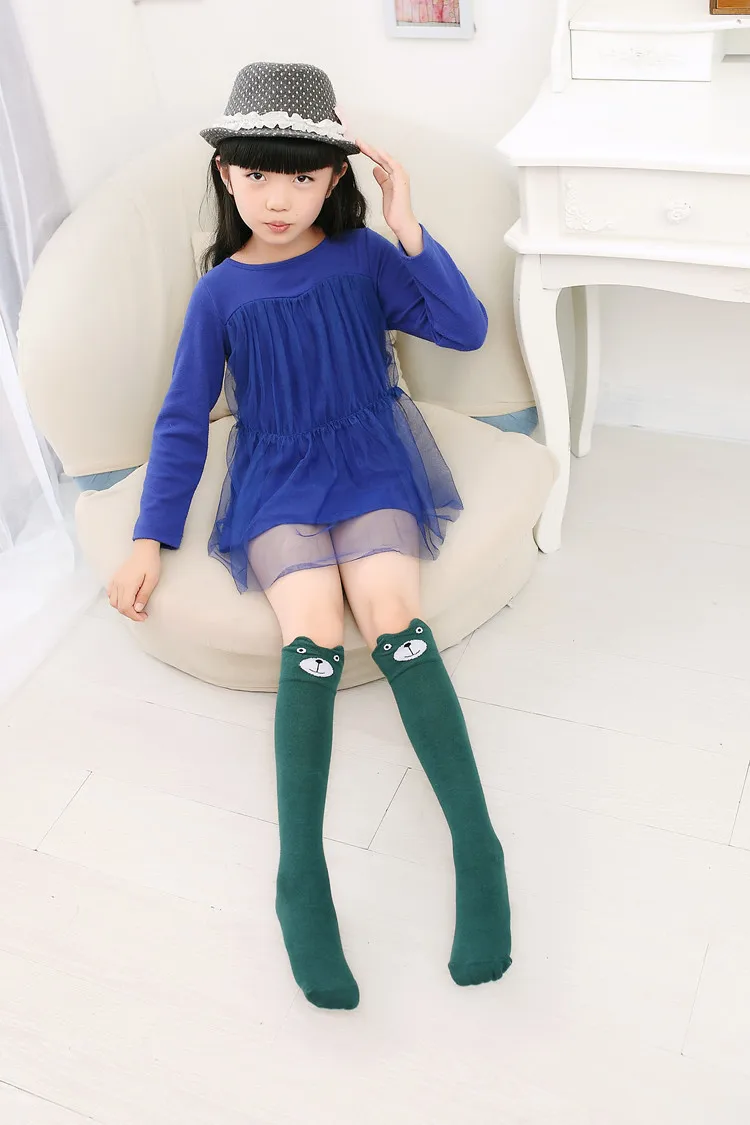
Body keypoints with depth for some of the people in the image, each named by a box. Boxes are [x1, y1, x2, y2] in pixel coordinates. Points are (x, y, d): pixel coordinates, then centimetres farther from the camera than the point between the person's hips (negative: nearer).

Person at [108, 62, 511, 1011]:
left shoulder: (363, 257, 5)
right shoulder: (219, 293, 5)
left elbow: (466, 329, -3)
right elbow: (183, 421, 7)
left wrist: (409, 234, -13)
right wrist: (150, 541, 1)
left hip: (369, 461, 0)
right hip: (276, 478, 0)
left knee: (394, 620, -27)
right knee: (313, 635, -27)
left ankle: (477, 852, -23)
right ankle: (300, 881, -23)